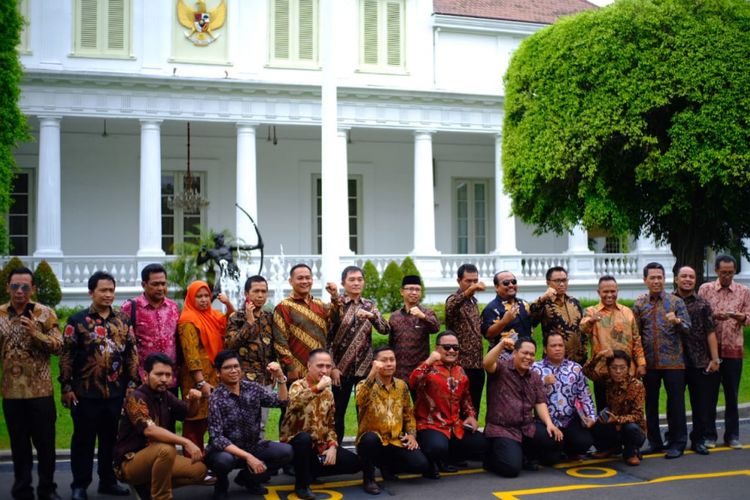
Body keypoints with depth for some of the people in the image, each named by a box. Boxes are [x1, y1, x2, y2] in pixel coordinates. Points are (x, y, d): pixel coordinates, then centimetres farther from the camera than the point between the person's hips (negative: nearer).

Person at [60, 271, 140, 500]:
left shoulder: (123, 320, 8)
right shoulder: (77, 321, -3)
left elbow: (131, 353, 11)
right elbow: (66, 356, -4)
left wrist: (132, 382, 5)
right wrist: (67, 387, -7)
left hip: (116, 392, 3)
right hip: (85, 392, -3)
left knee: (112, 438, 11)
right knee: (83, 439, 6)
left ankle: (108, 481, 24)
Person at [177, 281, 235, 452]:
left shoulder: (213, 315, 11)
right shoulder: (188, 321, -11)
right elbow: (191, 354, -17)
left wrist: (228, 304, 6)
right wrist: (201, 382, -23)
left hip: (214, 376, 7)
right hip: (196, 378, -7)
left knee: (207, 420, 9)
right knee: (195, 422, -4)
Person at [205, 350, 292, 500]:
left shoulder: (252, 387, -2)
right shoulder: (216, 399, -18)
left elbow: (281, 402, -2)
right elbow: (216, 438, -24)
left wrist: (280, 377, -19)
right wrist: (247, 457, -31)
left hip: (253, 446, 5)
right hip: (226, 450, -5)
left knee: (286, 452, -18)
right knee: (224, 460, -39)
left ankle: (248, 478, 9)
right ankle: (221, 484, 0)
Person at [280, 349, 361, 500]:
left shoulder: (328, 392, 8)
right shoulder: (298, 385, -13)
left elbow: (330, 424, 10)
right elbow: (294, 403, -38)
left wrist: (332, 446, -6)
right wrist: (317, 388, -40)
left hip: (319, 445, 6)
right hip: (295, 441, -6)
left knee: (354, 463, -5)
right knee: (304, 438, -39)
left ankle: (309, 471, 11)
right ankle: (302, 484, -17)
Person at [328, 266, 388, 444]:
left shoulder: (369, 305, 8)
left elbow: (385, 329, -3)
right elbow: (325, 338, -5)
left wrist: (371, 315, -22)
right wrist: (332, 367, -11)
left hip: (365, 367, 3)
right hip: (341, 368, -3)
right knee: (338, 412, 3)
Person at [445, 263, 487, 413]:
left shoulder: (473, 301, 16)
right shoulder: (455, 299, -9)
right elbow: (449, 307, -37)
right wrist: (469, 291, -52)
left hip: (477, 365, 8)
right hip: (462, 365, -8)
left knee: (474, 409, 12)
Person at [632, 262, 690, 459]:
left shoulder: (675, 302, 2)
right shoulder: (639, 304, 7)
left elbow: (687, 327, -2)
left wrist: (677, 321, -24)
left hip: (673, 361, -2)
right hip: (649, 361, 3)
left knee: (675, 402, 0)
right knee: (650, 403, 9)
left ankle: (677, 444, 9)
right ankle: (655, 442, 21)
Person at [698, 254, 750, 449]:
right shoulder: (705, 289, 4)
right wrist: (714, 316, -17)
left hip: (733, 349, 1)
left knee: (732, 394, 6)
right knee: (710, 393, 4)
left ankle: (732, 435, 15)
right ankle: (709, 435, 12)